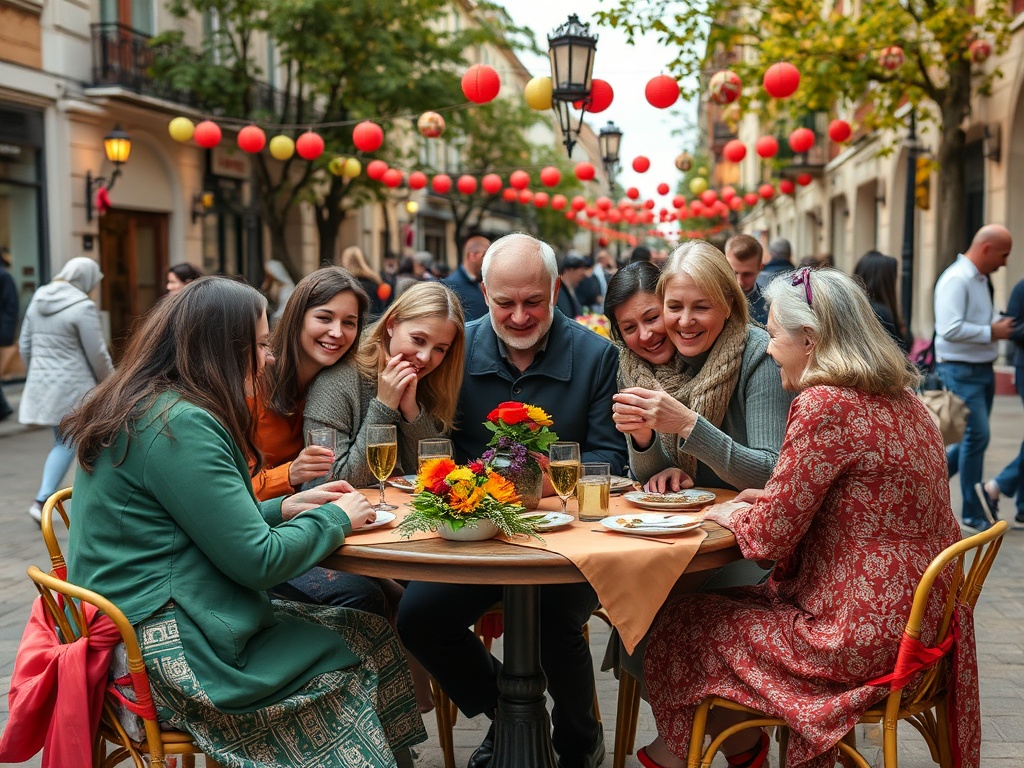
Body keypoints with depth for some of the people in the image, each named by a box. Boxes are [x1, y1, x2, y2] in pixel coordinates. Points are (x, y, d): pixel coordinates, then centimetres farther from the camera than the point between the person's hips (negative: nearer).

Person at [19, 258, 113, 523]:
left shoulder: (38, 300, 7)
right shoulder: (83, 307, -15)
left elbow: (25, 344, 13)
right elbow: (97, 354, -12)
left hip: (42, 384, 7)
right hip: (73, 386, -7)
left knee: (63, 443, 16)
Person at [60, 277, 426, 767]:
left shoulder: (142, 407, 10)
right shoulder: (181, 424, -20)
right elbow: (258, 561, -19)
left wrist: (284, 508, 9)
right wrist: (335, 518, -4)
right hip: (163, 654, -9)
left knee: (365, 628, 6)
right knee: (360, 656, -2)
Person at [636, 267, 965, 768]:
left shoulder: (823, 406, -20)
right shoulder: (899, 398, 8)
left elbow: (768, 537, -17)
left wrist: (731, 515, 3)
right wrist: (772, 499, 13)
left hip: (862, 643, -10)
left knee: (677, 625, 4)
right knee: (732, 603, 20)